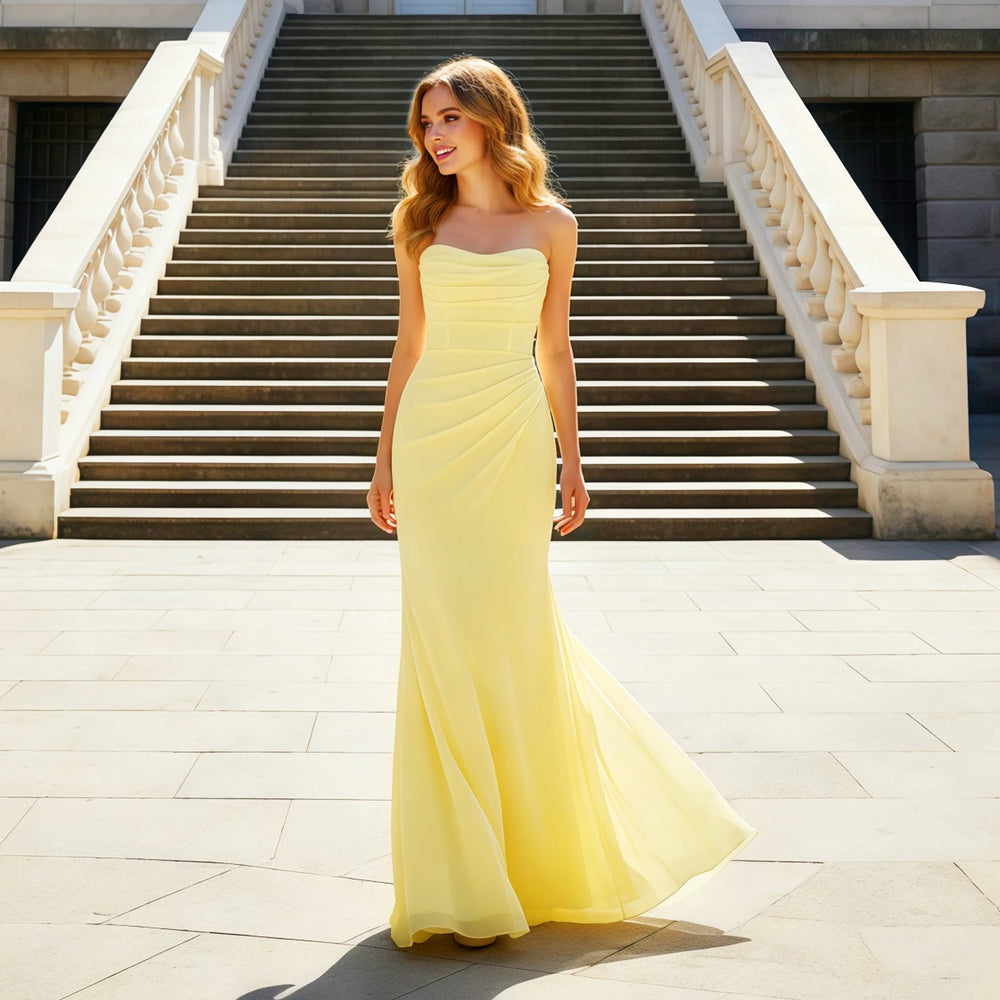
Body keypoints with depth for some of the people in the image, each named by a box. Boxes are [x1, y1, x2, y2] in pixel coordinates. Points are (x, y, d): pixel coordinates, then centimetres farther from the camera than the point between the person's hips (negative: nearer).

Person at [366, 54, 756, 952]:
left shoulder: (551, 223, 6)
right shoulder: (421, 222, 9)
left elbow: (554, 351, 9)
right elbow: (409, 347, 11)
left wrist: (572, 464, 6)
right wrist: (387, 460, 9)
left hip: (513, 440, -1)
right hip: (432, 439, 1)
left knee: (514, 635, 2)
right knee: (443, 643, 0)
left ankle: (545, 852, 24)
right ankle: (462, 878, 12)